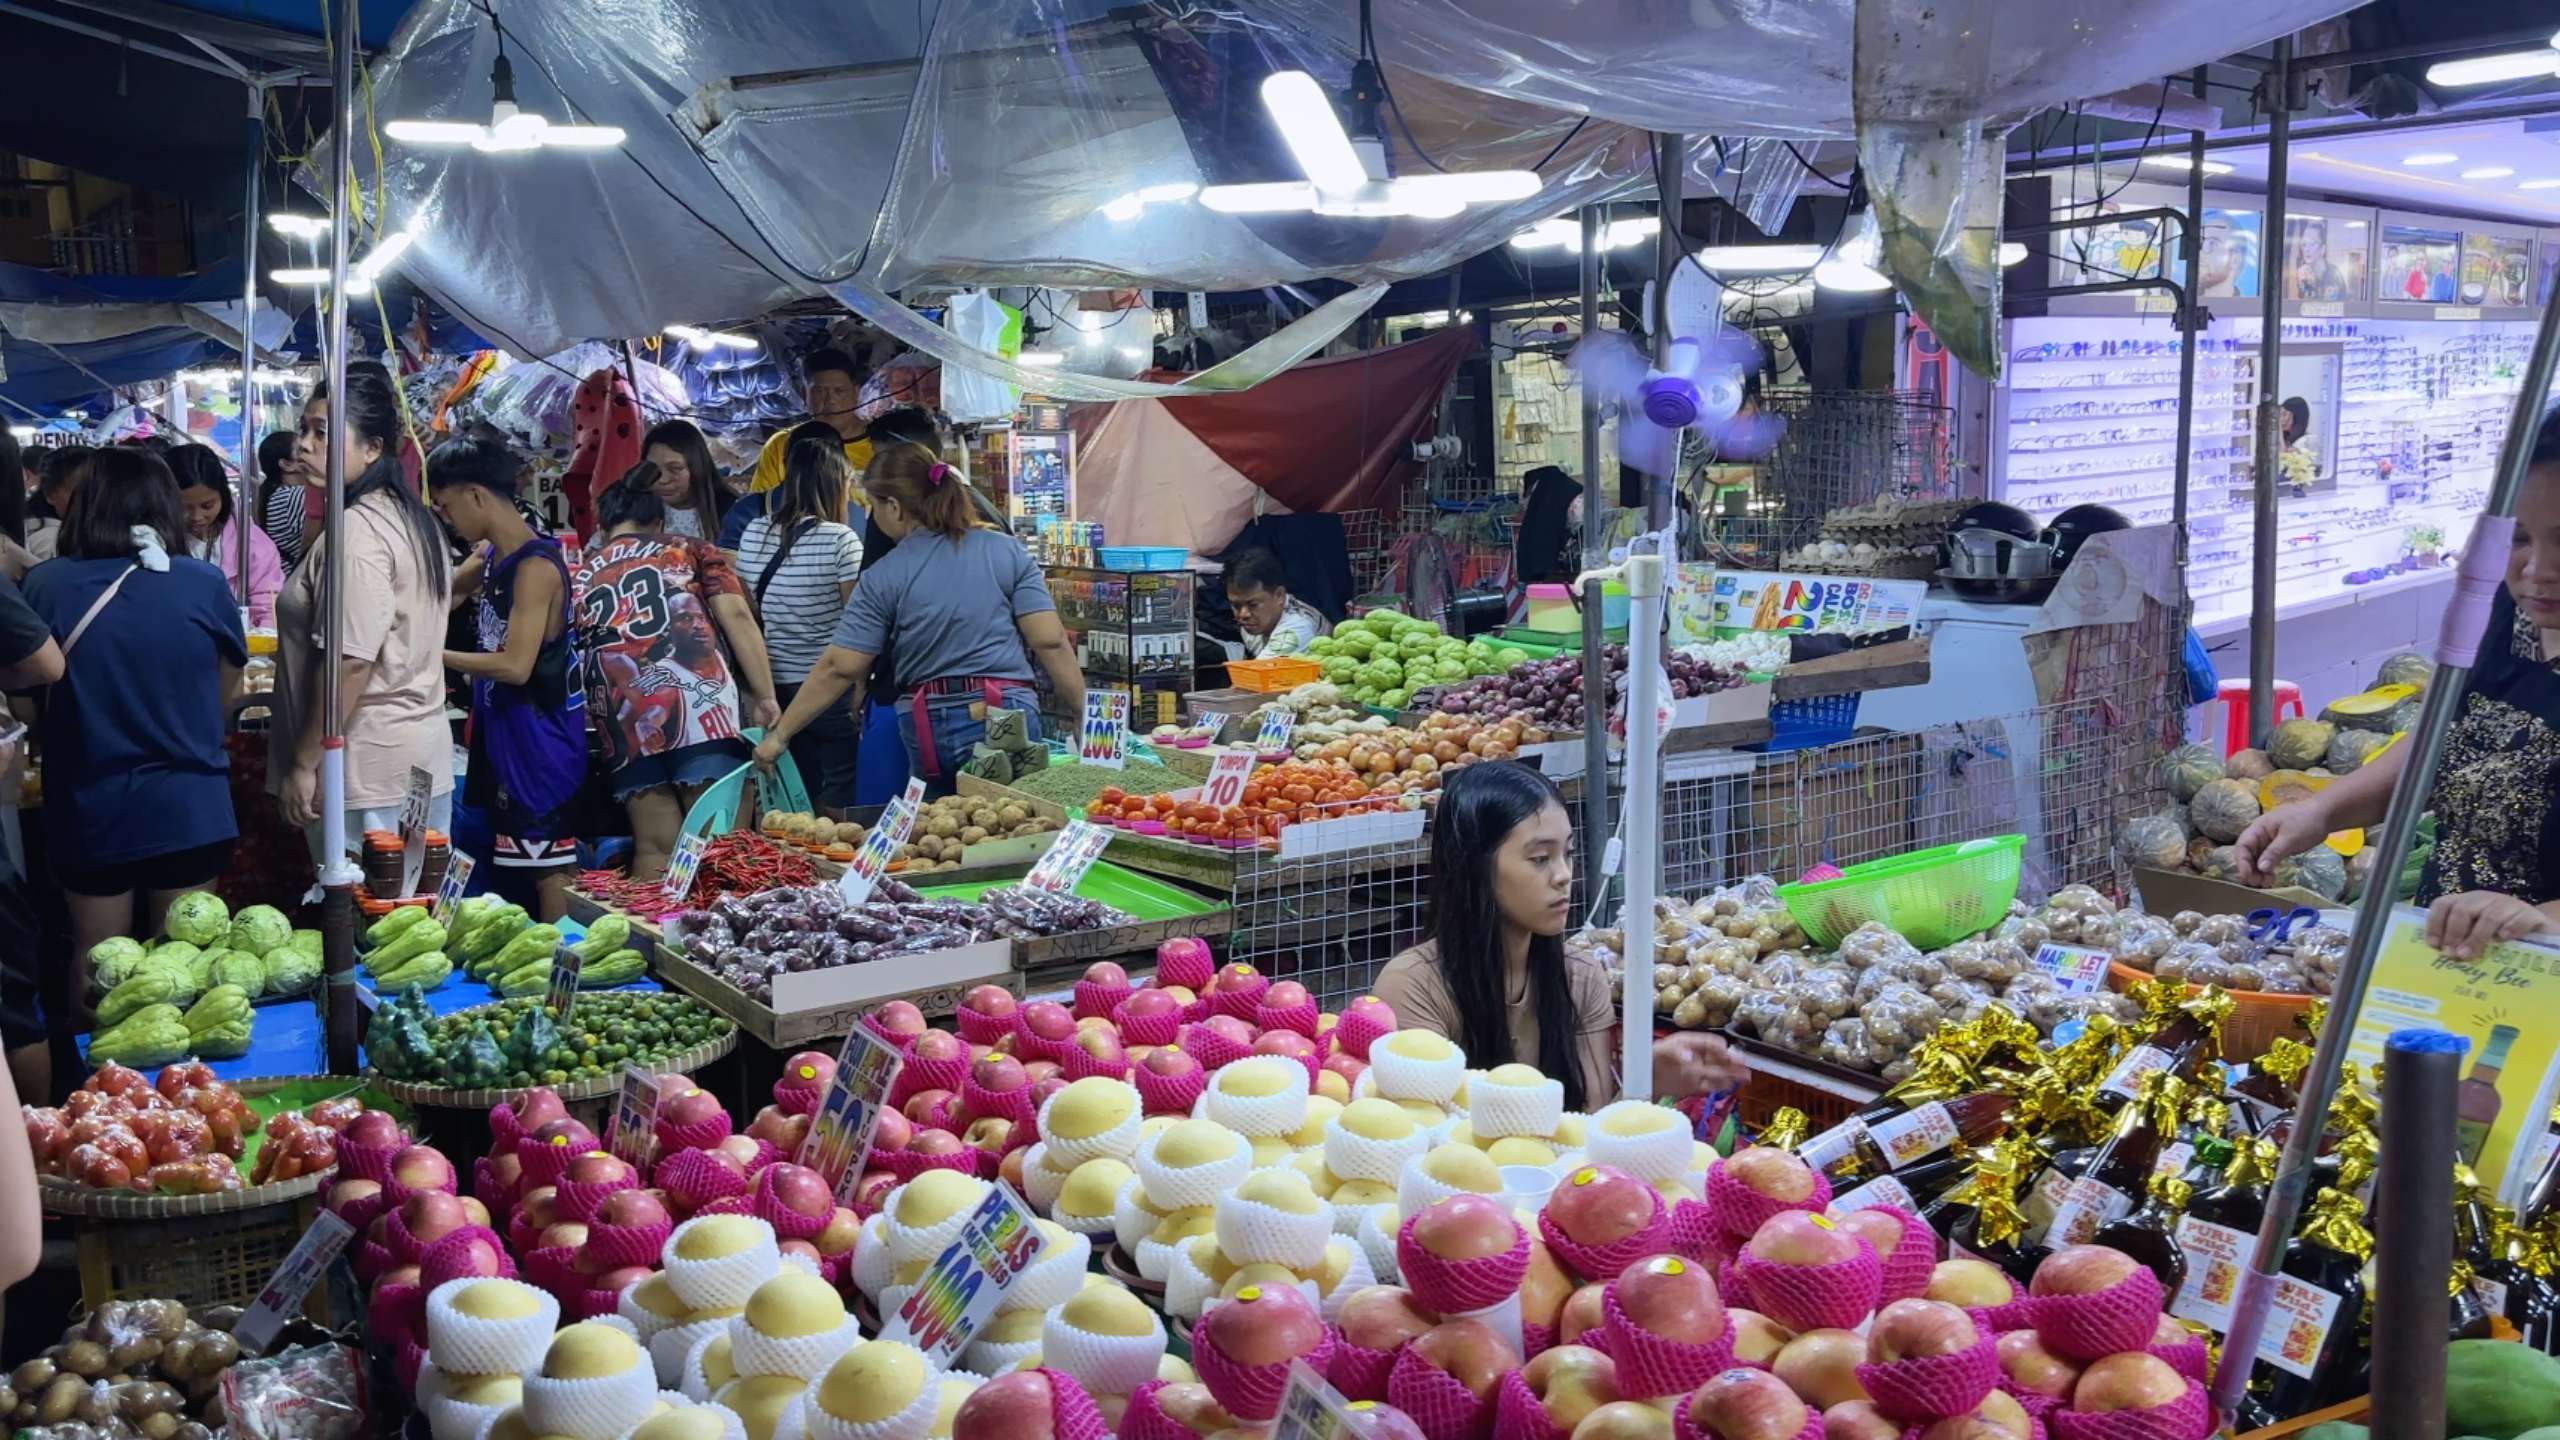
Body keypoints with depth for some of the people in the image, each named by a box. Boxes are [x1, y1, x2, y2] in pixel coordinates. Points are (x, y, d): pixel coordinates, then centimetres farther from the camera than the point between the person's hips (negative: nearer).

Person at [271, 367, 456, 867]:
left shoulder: (356, 530, -16)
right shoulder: (414, 518, 13)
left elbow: (349, 661, -21)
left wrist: (304, 764, -17)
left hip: (369, 769, -9)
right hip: (423, 758, 9)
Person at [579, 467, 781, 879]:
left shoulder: (579, 578, 22)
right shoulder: (691, 551, 16)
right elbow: (737, 617, 3)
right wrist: (765, 698, 0)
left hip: (625, 725, 3)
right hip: (700, 704, -3)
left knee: (654, 850, 7)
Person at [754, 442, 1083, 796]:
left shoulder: (883, 578, -2)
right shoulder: (1008, 550, 2)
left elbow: (838, 669, -3)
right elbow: (1050, 642, -4)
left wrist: (778, 736, 6)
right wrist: (1085, 720, 4)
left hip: (932, 730, 0)